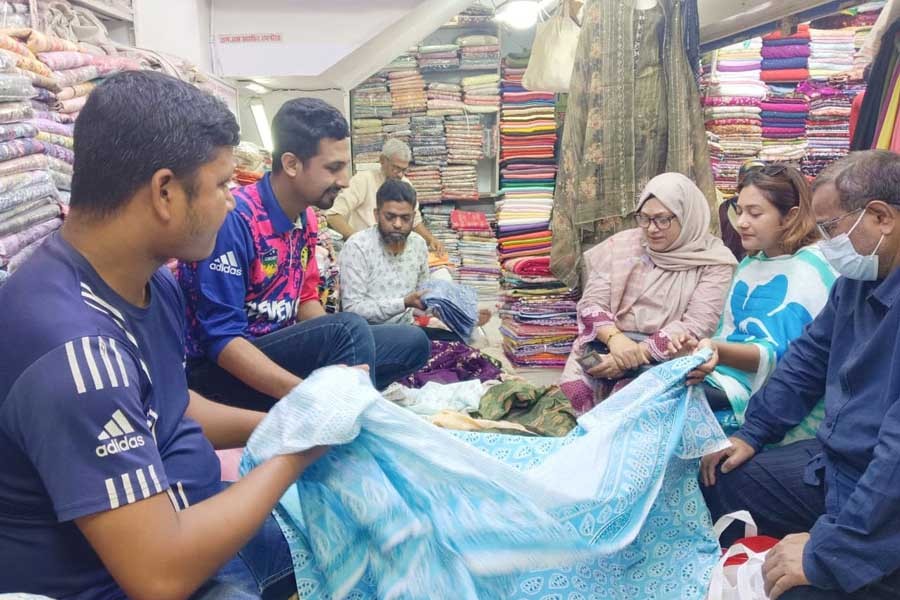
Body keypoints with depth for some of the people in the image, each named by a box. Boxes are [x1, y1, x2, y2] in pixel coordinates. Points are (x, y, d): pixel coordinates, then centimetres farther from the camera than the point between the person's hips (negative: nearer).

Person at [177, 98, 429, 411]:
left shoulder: (305, 218, 3)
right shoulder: (235, 219, -22)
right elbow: (220, 338, -25)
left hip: (280, 350, 8)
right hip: (220, 370, -8)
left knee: (410, 342, 3)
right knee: (348, 328, -30)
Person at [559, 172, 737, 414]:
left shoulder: (715, 261, 0)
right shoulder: (621, 245, 8)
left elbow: (696, 327, -9)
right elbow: (591, 303, 2)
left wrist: (639, 354, -19)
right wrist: (615, 339, -18)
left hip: (667, 361, -2)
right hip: (606, 349, 2)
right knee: (574, 395, -25)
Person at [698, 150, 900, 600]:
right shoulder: (859, 277, 4)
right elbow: (809, 358, 16)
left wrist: (831, 550, -30)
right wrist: (752, 433, 12)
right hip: (832, 464, 9)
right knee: (712, 484, 12)